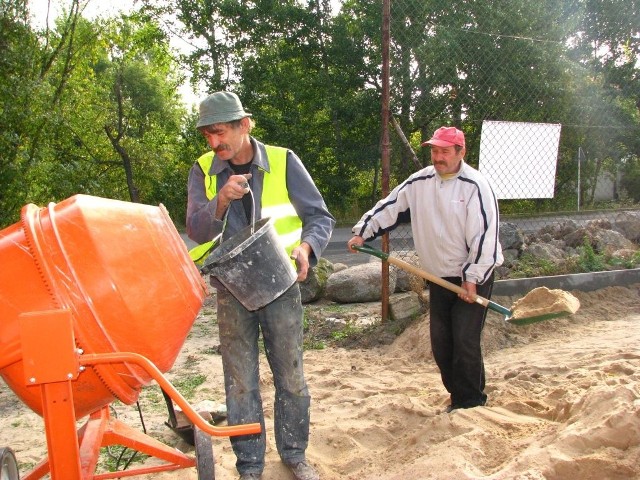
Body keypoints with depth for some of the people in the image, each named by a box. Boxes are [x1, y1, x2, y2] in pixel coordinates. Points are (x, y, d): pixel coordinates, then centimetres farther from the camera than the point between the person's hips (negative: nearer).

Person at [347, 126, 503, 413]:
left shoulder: (475, 186, -14)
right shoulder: (420, 182, 3)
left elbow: (485, 235, -16)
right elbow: (390, 206, 11)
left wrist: (472, 278, -18)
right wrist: (362, 232, 5)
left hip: (474, 277, -6)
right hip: (439, 277, 6)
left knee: (465, 341, -8)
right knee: (440, 342, 9)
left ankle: (471, 403, 9)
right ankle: (457, 395, 25)